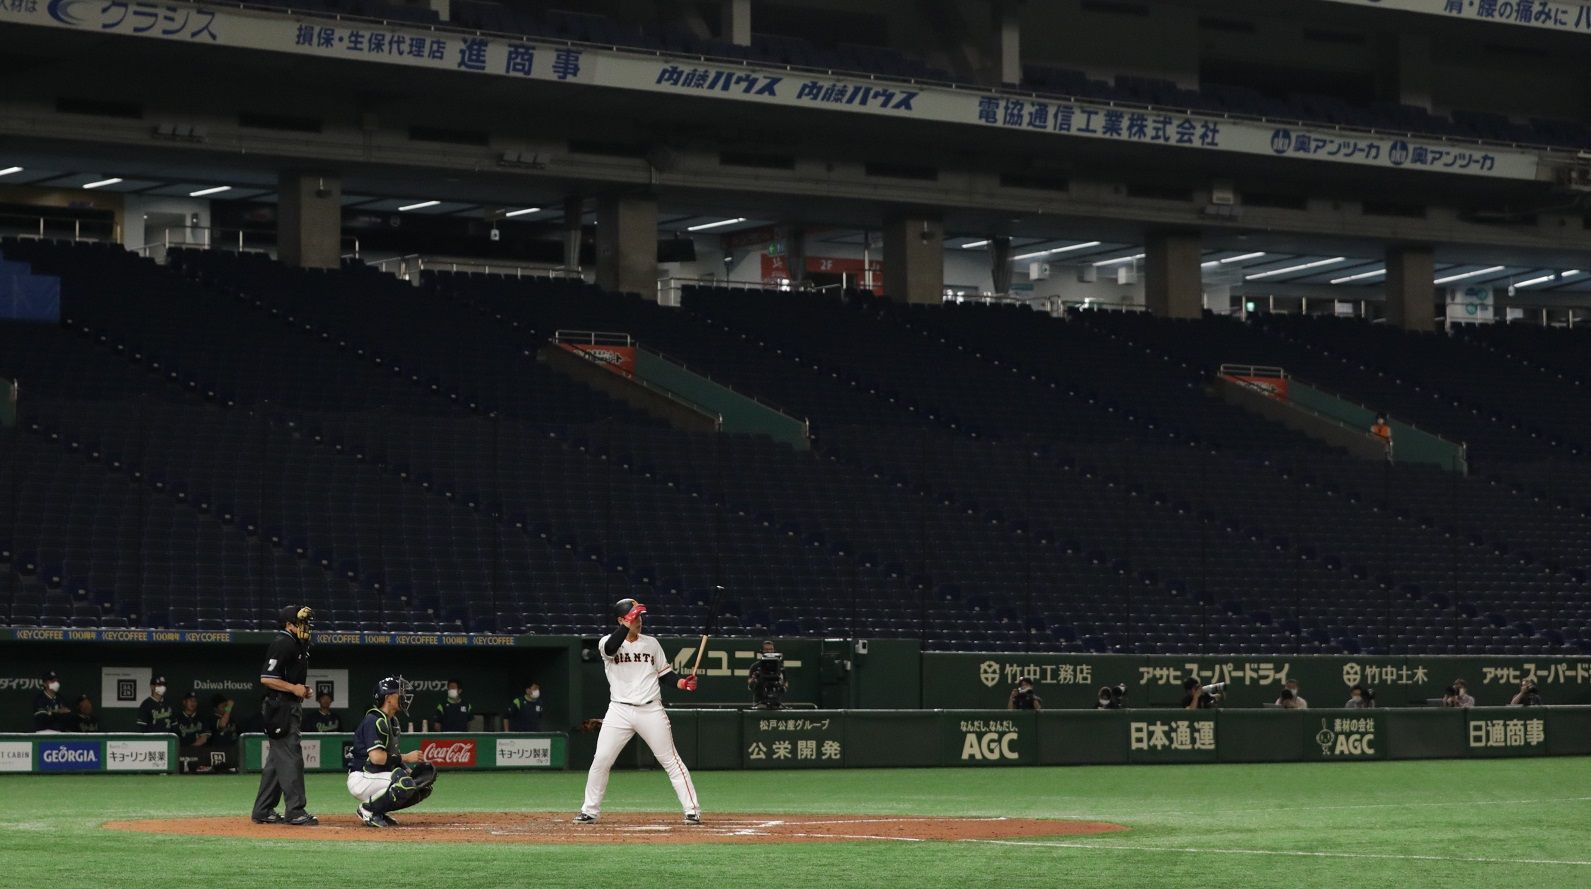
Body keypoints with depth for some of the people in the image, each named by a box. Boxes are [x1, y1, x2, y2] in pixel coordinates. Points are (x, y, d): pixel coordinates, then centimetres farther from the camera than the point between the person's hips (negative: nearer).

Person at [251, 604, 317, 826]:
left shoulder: (298, 644, 17)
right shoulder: (283, 644, -14)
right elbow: (266, 678, -21)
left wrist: (302, 690, 11)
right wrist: (294, 688, -19)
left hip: (292, 707, 11)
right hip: (281, 707, -11)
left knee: (277, 760, 13)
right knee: (291, 758, -11)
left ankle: (263, 811, 17)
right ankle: (295, 811, -10)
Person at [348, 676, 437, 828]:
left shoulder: (392, 721, 16)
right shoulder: (374, 721, -16)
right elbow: (376, 757, -27)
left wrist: (408, 770, 0)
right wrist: (405, 758, -19)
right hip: (360, 779, -10)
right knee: (405, 783, -32)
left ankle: (378, 811, 5)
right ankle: (368, 809, -12)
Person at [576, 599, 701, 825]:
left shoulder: (651, 643, 10)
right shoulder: (607, 642, 0)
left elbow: (664, 672, 15)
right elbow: (611, 647, -25)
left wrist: (682, 683, -4)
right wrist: (629, 624, -33)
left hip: (650, 710, 1)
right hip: (620, 711, -1)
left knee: (671, 760, -2)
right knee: (601, 761, -4)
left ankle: (692, 810, -1)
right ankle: (590, 811, 10)